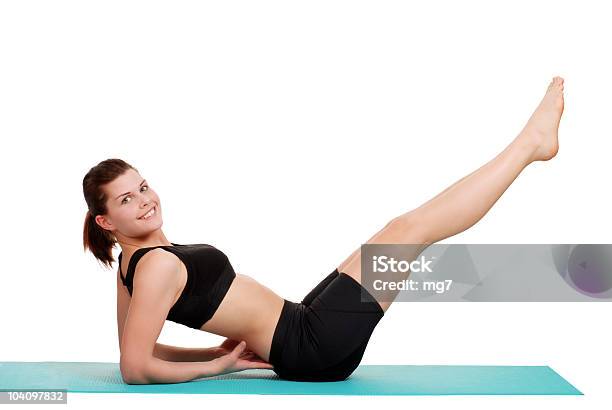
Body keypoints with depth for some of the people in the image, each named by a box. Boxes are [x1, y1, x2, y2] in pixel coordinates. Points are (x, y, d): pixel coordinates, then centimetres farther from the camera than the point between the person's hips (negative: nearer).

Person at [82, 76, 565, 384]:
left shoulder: (133, 263, 7)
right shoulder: (158, 266, -21)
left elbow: (140, 346, 16)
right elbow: (135, 367, -25)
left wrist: (220, 349, 9)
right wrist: (216, 367, -13)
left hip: (296, 345, 10)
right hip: (310, 346, -10)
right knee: (410, 227, -8)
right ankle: (531, 142, 7)